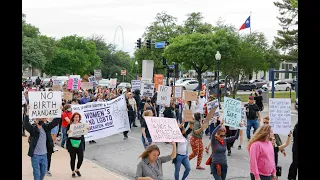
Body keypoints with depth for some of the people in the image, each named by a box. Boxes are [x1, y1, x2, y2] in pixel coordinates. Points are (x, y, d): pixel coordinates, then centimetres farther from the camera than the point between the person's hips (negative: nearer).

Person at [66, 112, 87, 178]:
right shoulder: (70, 125, -4)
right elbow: (67, 133, -9)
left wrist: (87, 130, -11)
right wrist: (68, 132, -31)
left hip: (80, 143, 2)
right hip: (72, 143, -2)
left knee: (81, 158, 0)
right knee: (73, 158, 4)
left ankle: (77, 170, 25)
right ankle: (73, 172, 21)